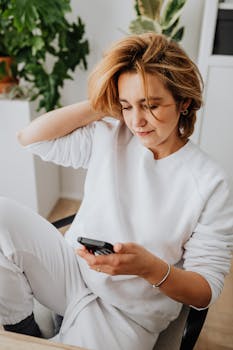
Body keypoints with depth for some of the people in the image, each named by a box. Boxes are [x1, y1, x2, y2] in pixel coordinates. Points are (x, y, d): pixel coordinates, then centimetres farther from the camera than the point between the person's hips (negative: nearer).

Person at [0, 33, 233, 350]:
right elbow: (31, 138, 0)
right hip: (73, 270, 4)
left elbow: (207, 291, -10)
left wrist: (150, 267, -30)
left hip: (128, 314, -3)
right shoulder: (108, 137, -2)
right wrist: (99, 107, -7)